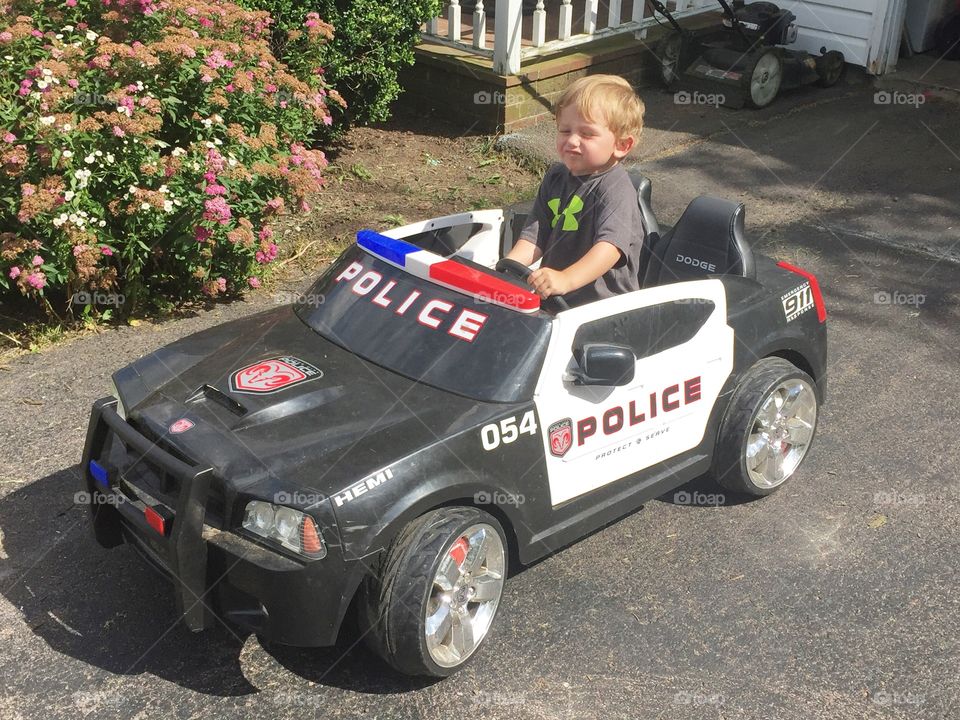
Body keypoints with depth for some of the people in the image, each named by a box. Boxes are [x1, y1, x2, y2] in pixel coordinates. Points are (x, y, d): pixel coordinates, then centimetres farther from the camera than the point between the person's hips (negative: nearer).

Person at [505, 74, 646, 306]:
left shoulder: (616, 190, -13)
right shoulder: (555, 176, 11)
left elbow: (611, 246, -29)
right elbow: (536, 234, 8)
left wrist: (565, 279, -44)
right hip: (552, 297, 6)